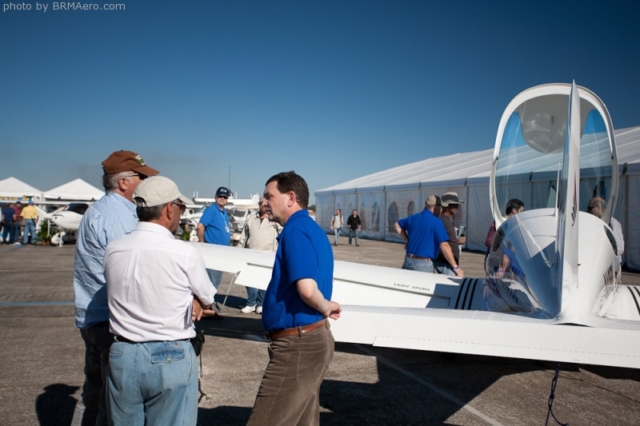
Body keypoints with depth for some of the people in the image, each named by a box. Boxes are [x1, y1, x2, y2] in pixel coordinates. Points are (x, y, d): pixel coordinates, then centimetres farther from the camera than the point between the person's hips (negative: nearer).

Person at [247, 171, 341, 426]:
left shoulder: (296, 230, -17)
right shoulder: (313, 229, 13)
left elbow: (307, 288, -28)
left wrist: (326, 307, -12)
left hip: (297, 344, -10)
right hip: (312, 338, 10)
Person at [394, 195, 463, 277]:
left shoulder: (413, 218, 8)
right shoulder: (436, 222, -12)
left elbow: (397, 225, 26)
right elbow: (444, 245, -17)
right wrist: (456, 267, -14)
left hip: (408, 260, 6)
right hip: (424, 264, -6)